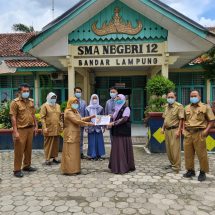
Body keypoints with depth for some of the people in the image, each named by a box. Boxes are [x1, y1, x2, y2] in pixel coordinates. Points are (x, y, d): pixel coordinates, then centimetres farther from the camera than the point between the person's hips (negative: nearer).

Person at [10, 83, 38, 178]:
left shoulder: (31, 101, 9)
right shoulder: (15, 102, -9)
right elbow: (13, 117, -13)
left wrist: (36, 126, 12)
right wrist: (15, 131, -17)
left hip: (30, 129, 6)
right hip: (21, 130, -6)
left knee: (29, 148, 14)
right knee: (19, 150, 1)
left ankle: (27, 166, 29)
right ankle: (17, 170, 12)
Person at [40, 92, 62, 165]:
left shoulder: (58, 106, 16)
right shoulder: (45, 106, -1)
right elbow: (42, 117, -8)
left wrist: (61, 125, 12)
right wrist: (44, 127, -15)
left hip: (57, 128, 5)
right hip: (49, 128, -5)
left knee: (56, 143, 8)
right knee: (48, 143, 1)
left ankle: (55, 157, 19)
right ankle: (47, 159, 8)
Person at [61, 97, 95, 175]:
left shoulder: (76, 111, 17)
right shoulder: (68, 112, -12)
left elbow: (80, 119, 13)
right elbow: (76, 121, -20)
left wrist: (90, 117, 3)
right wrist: (87, 124, -19)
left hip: (76, 134, 9)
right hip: (70, 134, -9)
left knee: (76, 152, 11)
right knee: (70, 152, -3)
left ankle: (75, 169, 20)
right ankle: (69, 170, 5)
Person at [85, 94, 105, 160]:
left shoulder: (100, 108, 3)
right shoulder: (88, 108, 3)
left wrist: (103, 127, -2)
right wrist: (86, 127, -2)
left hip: (98, 127, 0)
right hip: (91, 127, 0)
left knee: (99, 140, 3)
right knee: (92, 141, 2)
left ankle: (99, 155, 13)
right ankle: (92, 155, 11)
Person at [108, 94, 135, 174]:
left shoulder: (126, 108, -5)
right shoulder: (117, 109, 18)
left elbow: (124, 119, -18)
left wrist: (113, 123, -21)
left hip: (123, 133, -7)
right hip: (116, 132, 7)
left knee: (123, 149, -4)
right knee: (116, 149, 7)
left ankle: (124, 167, 4)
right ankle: (116, 166, 14)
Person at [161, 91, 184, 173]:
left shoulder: (179, 106, -9)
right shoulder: (166, 106, 14)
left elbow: (181, 119, -12)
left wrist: (179, 130, -17)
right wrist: (163, 128, 14)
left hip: (174, 130, -7)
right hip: (167, 130, 7)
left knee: (175, 149, -4)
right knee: (168, 148, 13)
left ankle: (176, 166, 6)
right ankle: (172, 163, 27)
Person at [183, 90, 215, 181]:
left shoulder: (205, 107, 0)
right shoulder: (187, 108, 14)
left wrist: (206, 130, -11)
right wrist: (183, 129, 10)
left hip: (199, 133, -4)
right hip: (188, 133, 5)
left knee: (201, 154, 1)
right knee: (188, 153, 10)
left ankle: (203, 172, 17)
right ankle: (190, 170, 25)